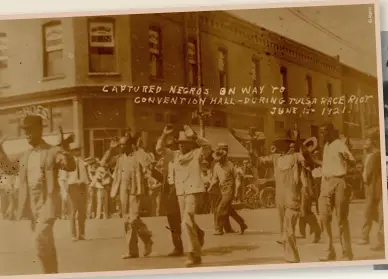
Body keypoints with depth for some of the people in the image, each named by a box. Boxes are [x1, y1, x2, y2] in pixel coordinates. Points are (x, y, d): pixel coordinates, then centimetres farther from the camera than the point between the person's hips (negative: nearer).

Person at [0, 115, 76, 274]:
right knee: (46, 241, 15)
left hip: (47, 203, -7)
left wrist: (64, 149, -37)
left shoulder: (53, 152, -9)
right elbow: (13, 169, 28)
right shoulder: (26, 155, 12)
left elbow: (70, 166, -22)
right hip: (32, 205, 7)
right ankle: (53, 272, 26)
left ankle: (47, 273, -9)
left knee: (41, 238, -19)